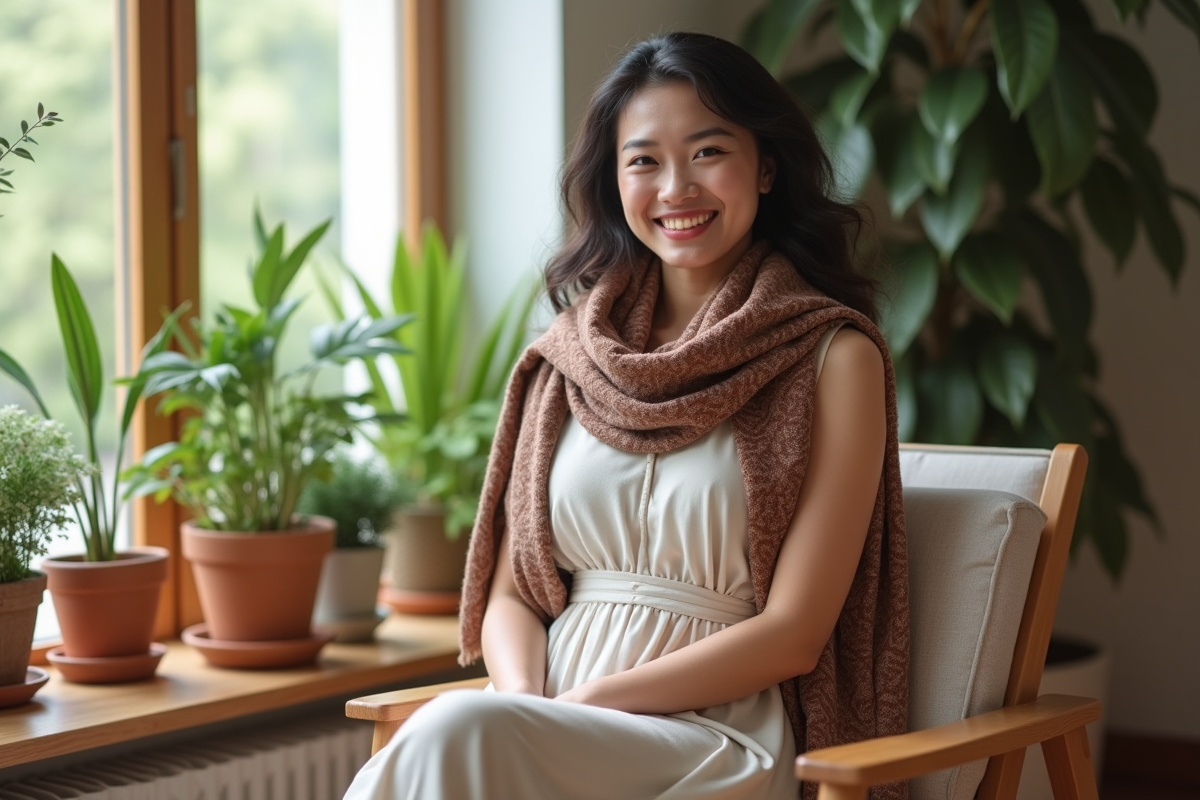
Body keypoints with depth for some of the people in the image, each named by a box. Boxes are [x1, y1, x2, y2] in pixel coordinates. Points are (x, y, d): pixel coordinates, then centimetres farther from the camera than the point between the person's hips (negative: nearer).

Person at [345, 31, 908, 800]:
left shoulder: (833, 356, 0)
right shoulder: (567, 358, 14)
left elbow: (793, 635, -5)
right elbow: (510, 590, 12)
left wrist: (585, 704, -13)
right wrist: (525, 703, -10)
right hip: (557, 726, 4)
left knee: (457, 732, -33)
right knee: (458, 733, -33)